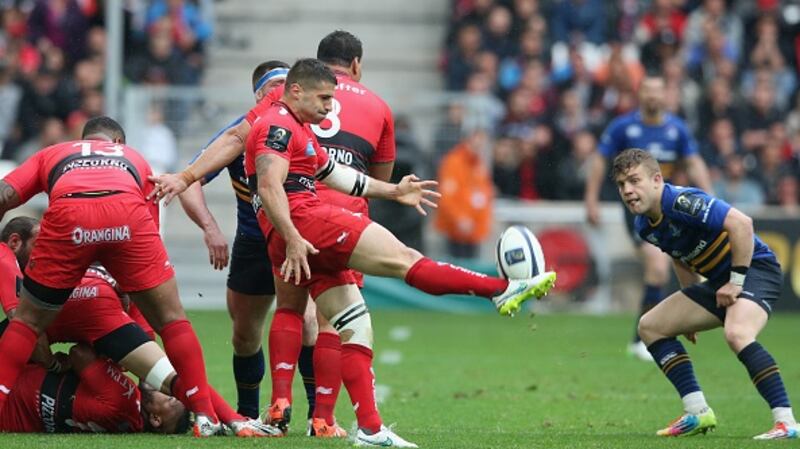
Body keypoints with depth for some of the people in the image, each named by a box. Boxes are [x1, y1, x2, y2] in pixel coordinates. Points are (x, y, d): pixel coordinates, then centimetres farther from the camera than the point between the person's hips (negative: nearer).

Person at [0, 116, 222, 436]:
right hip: (126, 213, 0)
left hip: (67, 213, 0)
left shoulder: (52, 154, 38)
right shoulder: (134, 158, 41)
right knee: (170, 317, 14)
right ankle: (205, 416, 9)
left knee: (27, 321, 17)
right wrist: (125, 291, 42)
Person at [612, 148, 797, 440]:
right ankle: (697, 413, 9)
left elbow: (741, 223, -30)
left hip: (755, 267, -10)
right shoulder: (644, 227, 4)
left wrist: (736, 281, -25)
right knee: (650, 326, 11)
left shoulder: (681, 202, -24)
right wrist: (690, 307, 20)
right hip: (720, 281, 10)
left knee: (736, 333, -36)